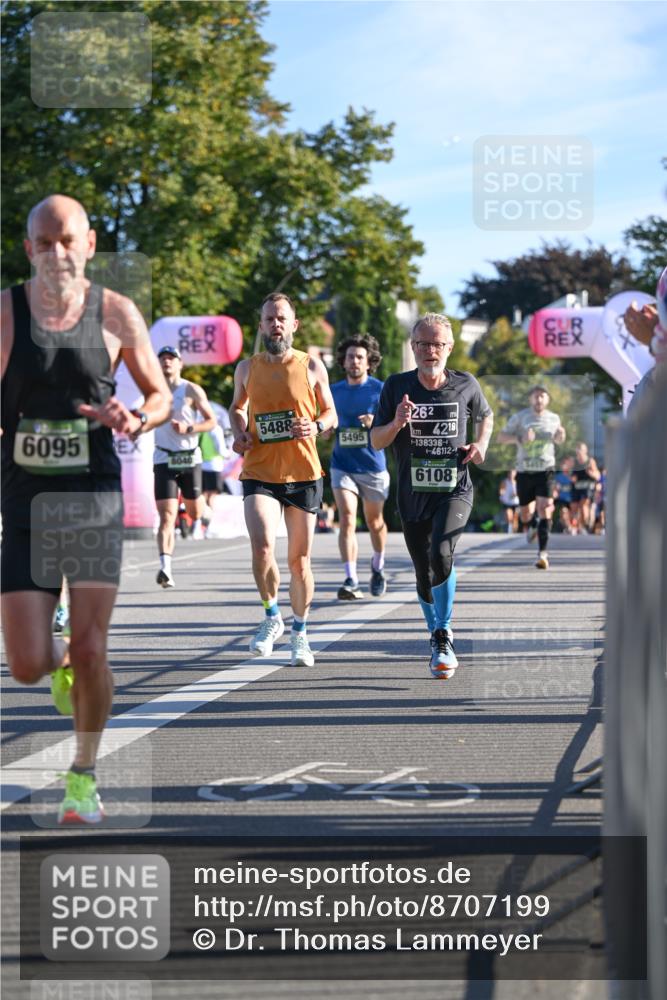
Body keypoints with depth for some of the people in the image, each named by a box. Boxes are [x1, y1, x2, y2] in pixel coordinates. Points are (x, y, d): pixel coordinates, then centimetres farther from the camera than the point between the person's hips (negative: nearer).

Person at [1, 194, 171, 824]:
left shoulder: (116, 314, 0)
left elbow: (161, 395, 11)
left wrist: (136, 420, -12)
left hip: (94, 496, 0)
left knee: (89, 653, -6)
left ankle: (83, 776, 16)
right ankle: (60, 658, 35)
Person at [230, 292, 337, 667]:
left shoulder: (312, 366, 2)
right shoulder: (247, 368, 6)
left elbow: (331, 413, 10)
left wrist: (316, 426, -12)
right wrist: (239, 433, 3)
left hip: (303, 473, 0)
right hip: (259, 474, 0)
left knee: (299, 560, 6)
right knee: (262, 547, -20)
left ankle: (300, 632, 24)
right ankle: (272, 617, 3)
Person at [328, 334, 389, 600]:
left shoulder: (380, 390, -4)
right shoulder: (334, 391, 6)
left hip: (373, 467, -1)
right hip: (342, 466, 1)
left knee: (374, 522, 14)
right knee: (347, 521, -15)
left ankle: (377, 568, 41)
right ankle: (350, 581, -19)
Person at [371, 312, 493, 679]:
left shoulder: (466, 385, -1)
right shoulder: (397, 386, -3)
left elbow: (485, 415, 20)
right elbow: (376, 441, 1)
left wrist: (481, 444, 1)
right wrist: (396, 424, -20)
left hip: (455, 489, -2)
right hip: (413, 494, 2)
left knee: (441, 553, -27)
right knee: (425, 577, 10)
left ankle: (444, 636, -14)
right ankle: (438, 639, 34)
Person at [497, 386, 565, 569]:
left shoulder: (554, 419, 6)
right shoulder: (520, 417, -1)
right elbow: (501, 437, -1)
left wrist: (561, 435, 0)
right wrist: (520, 438, -18)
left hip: (545, 470, 0)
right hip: (525, 471, 0)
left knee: (545, 509, -18)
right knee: (525, 515, 8)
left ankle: (543, 553, -19)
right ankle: (532, 525, 48)